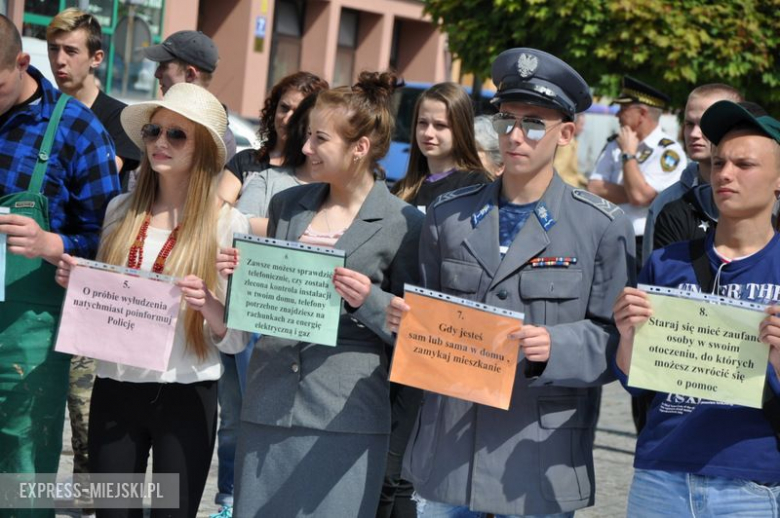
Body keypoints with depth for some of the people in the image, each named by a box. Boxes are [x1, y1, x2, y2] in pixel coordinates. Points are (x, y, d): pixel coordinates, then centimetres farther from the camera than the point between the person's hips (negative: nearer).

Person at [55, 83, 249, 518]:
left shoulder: (228, 223, -6)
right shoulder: (121, 210, 5)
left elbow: (236, 338, -6)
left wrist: (207, 305, -25)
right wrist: (78, 283, -3)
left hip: (186, 397, -3)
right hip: (115, 389, 3)